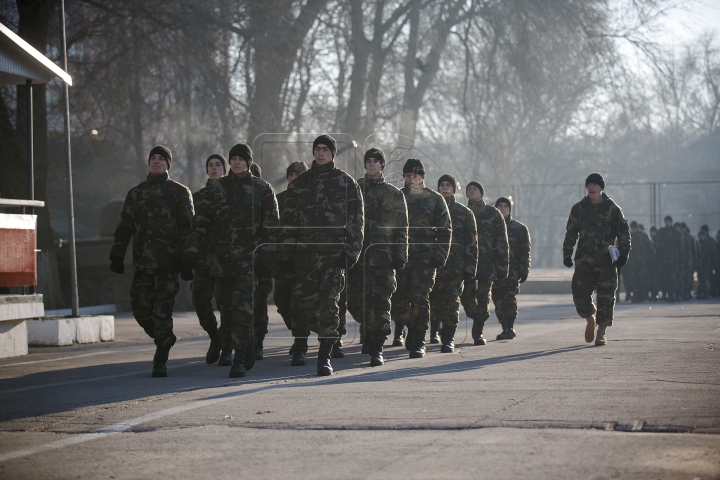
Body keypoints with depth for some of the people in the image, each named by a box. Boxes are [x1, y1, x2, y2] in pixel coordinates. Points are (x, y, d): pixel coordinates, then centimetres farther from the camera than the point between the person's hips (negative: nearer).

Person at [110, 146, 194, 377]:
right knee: (141, 309, -1)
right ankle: (165, 340, 25)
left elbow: (187, 228, 1)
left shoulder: (179, 192, 6)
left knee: (162, 310, -8)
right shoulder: (135, 193, 17)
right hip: (142, 262, 4)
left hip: (168, 262, -4)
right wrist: (117, 255, 8)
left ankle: (161, 361, -3)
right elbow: (124, 226, 17)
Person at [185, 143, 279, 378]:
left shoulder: (262, 189, 3)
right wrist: (192, 249, 3)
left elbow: (271, 226, 4)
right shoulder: (217, 187, 9)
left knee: (242, 309, -14)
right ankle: (249, 344, 31)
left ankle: (239, 360, -10)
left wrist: (267, 254, -4)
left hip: (248, 258, -3)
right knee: (227, 309, 8)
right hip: (221, 257, 4)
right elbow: (201, 221, 10)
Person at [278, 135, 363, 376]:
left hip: (334, 254, -2)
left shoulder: (345, 182, 5)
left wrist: (351, 251, -6)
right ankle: (300, 347, 27)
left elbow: (356, 220, 3)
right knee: (303, 303, 5)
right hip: (305, 254, 3)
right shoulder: (299, 183, 12)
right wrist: (285, 254, 8)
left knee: (329, 304, -11)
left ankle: (325, 357, -9)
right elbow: (289, 220, 13)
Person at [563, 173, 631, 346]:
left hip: (606, 262, -2)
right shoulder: (578, 208, 10)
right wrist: (567, 254, 13)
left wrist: (623, 254, -8)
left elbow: (623, 232, 2)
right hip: (584, 260, 2)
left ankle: (602, 331, 11)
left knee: (605, 297, -2)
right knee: (580, 296, -3)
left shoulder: (612, 209, 2)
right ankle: (590, 319, 26)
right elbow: (571, 233, 17)